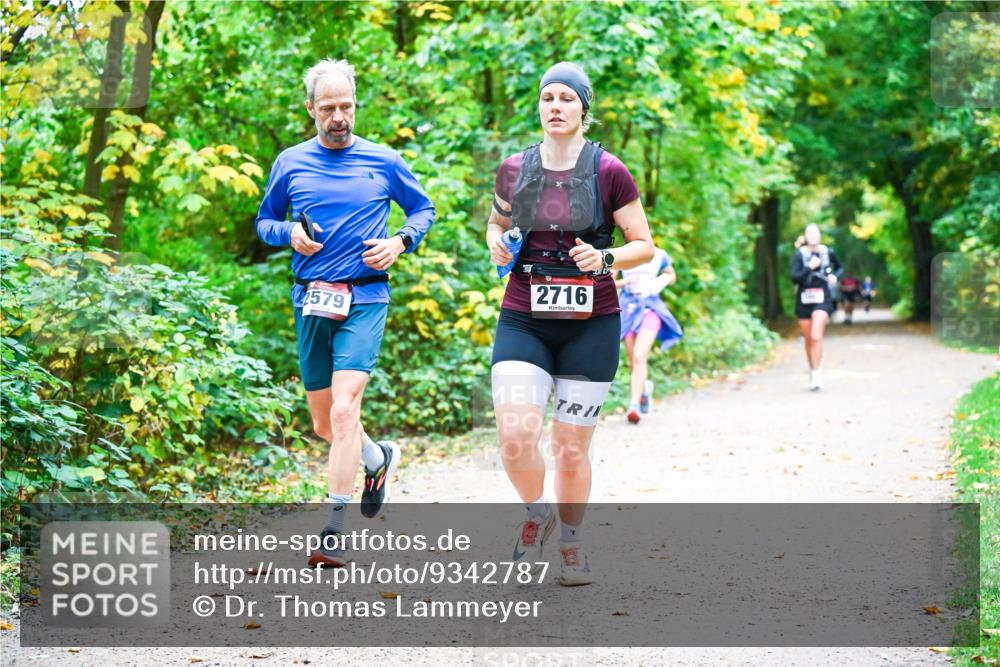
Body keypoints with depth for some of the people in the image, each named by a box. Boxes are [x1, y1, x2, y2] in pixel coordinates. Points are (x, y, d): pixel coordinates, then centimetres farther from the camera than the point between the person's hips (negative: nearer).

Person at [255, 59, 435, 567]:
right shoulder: (290, 164, 7)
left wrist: (401, 242, -3)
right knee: (323, 423, 11)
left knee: (343, 409, -18)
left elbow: (423, 209, 17)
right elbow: (265, 220, 18)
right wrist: (289, 234, -4)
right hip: (311, 301, 3)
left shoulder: (383, 162, 4)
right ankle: (379, 458, 43)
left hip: (365, 299, -3)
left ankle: (335, 532, -14)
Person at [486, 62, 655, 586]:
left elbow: (644, 246, 1)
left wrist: (604, 258, -17)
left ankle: (571, 544, 27)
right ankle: (536, 513, 16)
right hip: (523, 321, 2)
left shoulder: (609, 172, -3)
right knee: (515, 436, -15)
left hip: (591, 324, -1)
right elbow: (496, 221, 23)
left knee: (572, 447, 3)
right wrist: (496, 243, 1)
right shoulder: (514, 169, 5)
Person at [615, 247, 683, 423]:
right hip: (628, 307, 2)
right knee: (633, 361, 10)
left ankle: (634, 405, -23)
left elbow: (671, 276, 18)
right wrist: (624, 282, -20)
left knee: (639, 357, -19)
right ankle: (645, 387, 42)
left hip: (650, 309, -2)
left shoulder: (659, 256, 1)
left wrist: (659, 283, -3)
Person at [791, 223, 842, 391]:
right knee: (808, 339, 9)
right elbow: (794, 277, -12)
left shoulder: (828, 252, 3)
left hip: (822, 299, -1)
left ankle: (817, 375, -16)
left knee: (816, 336, -17)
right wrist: (810, 267, -23)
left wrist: (835, 276, 0)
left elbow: (839, 268, 20)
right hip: (803, 299, 1)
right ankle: (813, 371, 26)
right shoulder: (799, 254, -3)